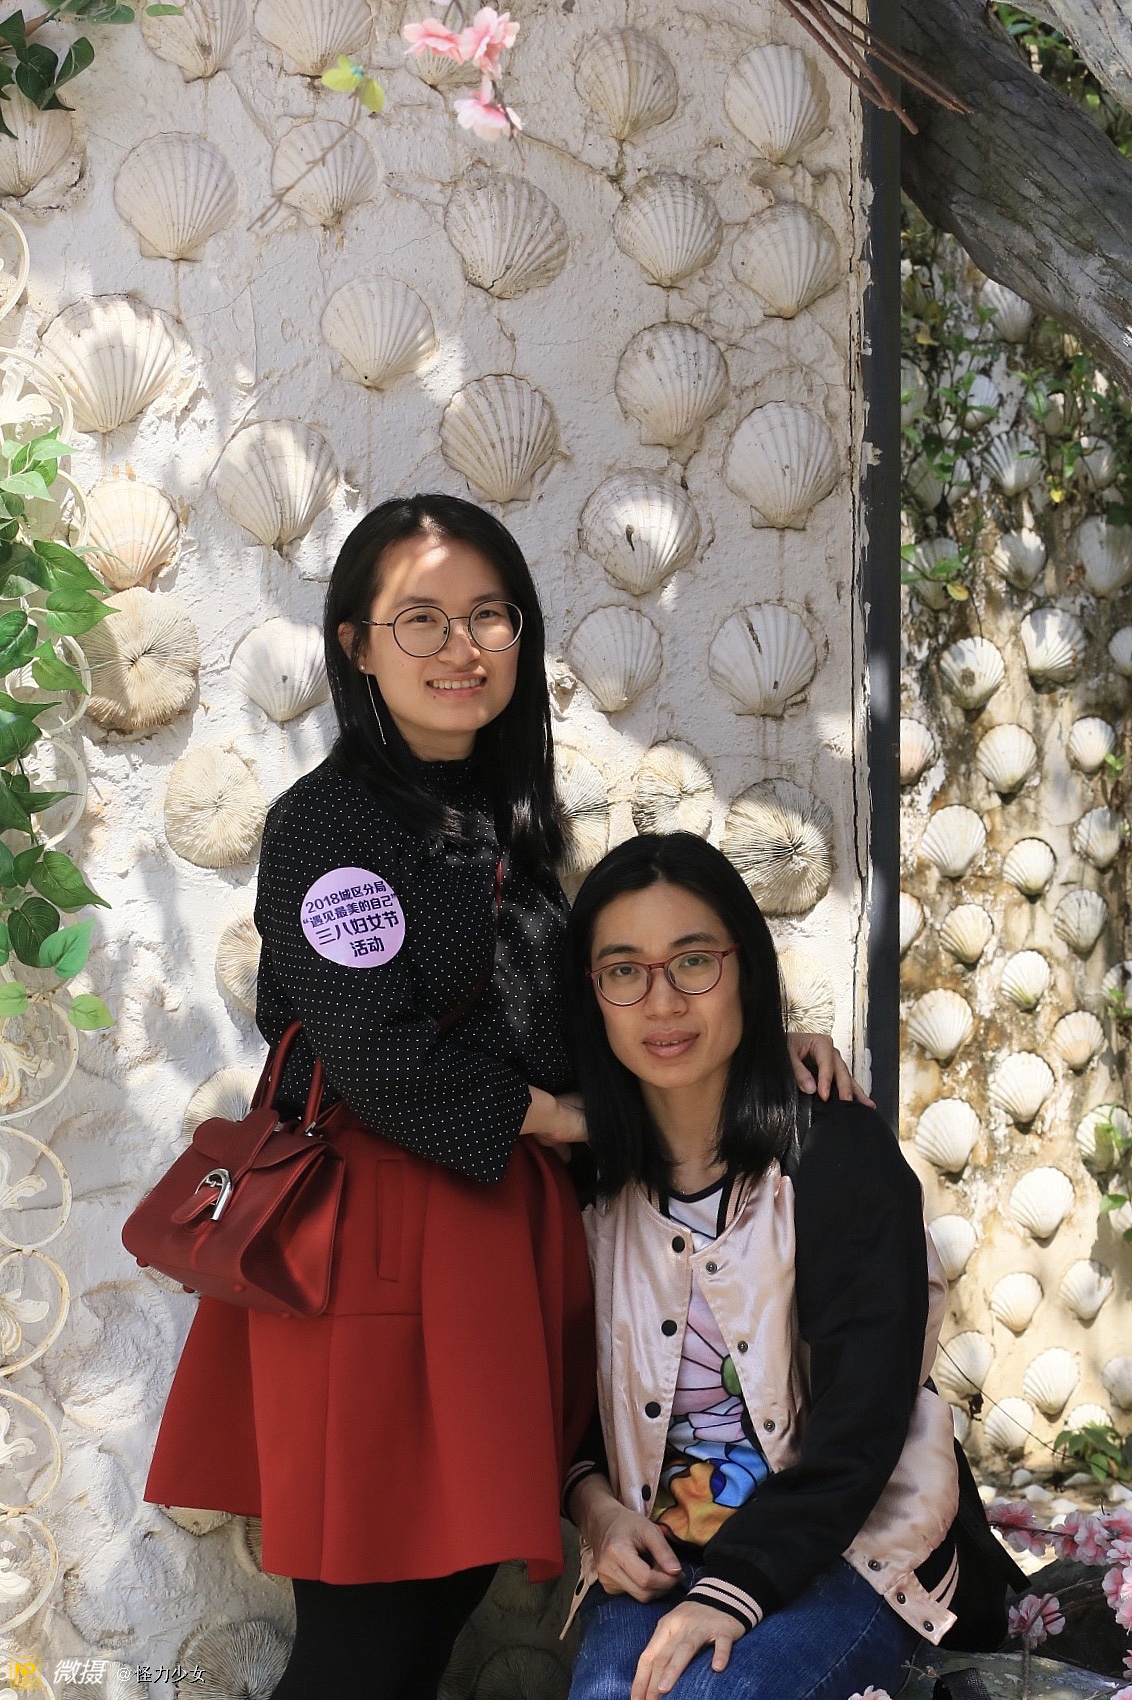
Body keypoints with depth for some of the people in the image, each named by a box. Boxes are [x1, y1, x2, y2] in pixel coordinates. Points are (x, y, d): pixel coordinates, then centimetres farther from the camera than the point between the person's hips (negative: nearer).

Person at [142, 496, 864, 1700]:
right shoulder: (328, 821, -10)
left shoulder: (504, 819, 14)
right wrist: (551, 1116, -7)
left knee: (456, 1584, 10)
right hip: (381, 1228, -7)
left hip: (506, 1220, 7)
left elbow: (560, 1019, 17)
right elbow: (378, 1060, -19)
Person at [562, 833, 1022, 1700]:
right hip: (655, 1556, 3)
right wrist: (592, 1499, -7)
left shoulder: (842, 1151, -10)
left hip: (845, 1553, -2)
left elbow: (860, 1420, -15)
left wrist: (732, 1592, -25)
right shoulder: (590, 1174, 3)